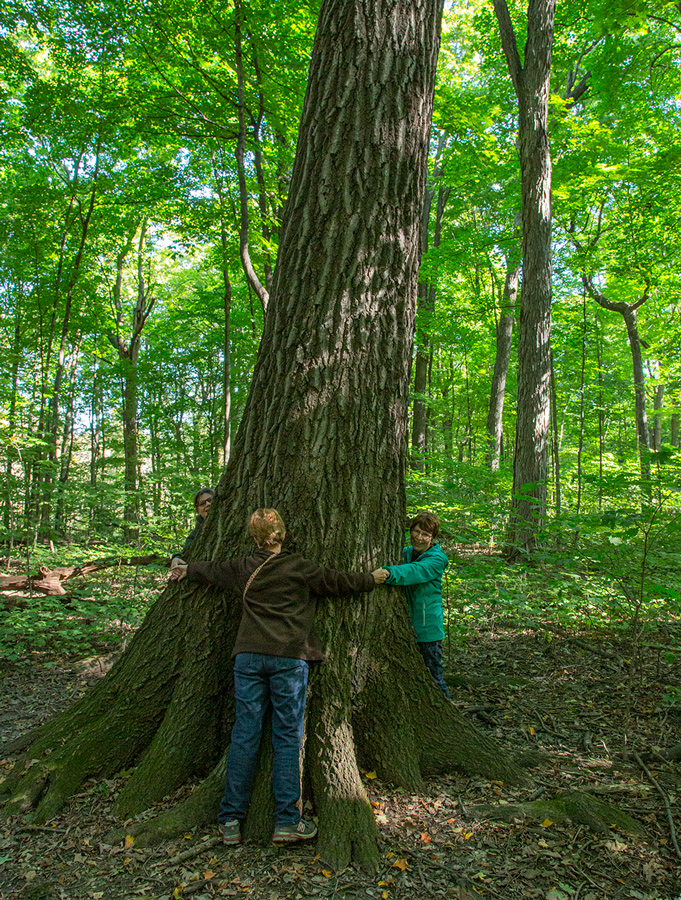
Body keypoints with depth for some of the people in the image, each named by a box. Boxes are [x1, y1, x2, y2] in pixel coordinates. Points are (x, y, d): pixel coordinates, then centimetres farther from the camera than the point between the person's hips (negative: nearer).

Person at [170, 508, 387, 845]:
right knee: (287, 737, 3)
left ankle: (230, 821, 13)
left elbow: (213, 570, 28)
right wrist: (373, 578, 23)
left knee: (244, 735, 7)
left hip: (248, 656, 3)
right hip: (289, 658, -3)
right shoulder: (299, 568, -1)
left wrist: (187, 570, 48)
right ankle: (286, 821, 6)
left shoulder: (244, 569, 10)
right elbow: (339, 581, 6)